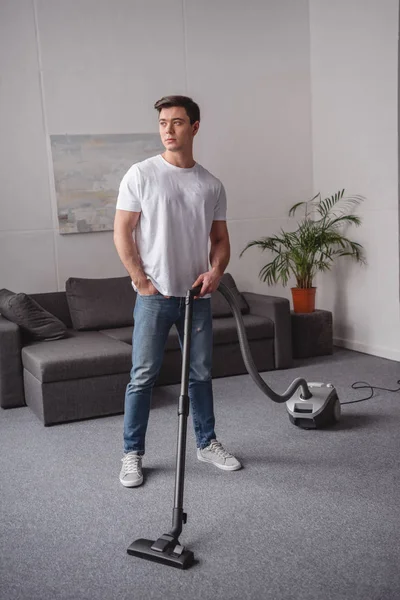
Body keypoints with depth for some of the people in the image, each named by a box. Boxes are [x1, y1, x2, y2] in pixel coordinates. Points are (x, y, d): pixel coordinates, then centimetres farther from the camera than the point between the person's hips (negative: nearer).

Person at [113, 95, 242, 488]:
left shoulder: (212, 185, 7)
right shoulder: (141, 174, -4)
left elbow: (220, 239, 12)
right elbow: (122, 233, -4)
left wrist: (215, 271, -8)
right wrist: (142, 281, -10)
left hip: (197, 295, 4)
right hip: (155, 296, -3)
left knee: (201, 374, 13)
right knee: (143, 376, 1)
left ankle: (207, 443, 29)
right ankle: (132, 453, 15)